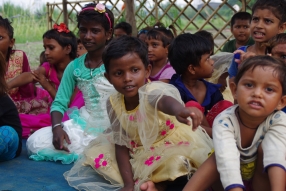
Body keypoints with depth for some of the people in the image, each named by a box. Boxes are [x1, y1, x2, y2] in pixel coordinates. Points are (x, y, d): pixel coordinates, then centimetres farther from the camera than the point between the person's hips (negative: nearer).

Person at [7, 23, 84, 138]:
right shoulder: (49, 67, 1)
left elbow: (67, 103, -17)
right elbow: (28, 76, -22)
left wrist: (47, 85, -22)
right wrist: (6, 86, -40)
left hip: (70, 116, -5)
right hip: (53, 114, 5)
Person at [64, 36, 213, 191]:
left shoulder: (152, 91, -31)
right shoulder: (114, 104, -16)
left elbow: (165, 101, -58)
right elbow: (121, 144, -11)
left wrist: (180, 110, -82)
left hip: (173, 143, -6)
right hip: (141, 150, 6)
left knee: (176, 161, -36)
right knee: (97, 154, -5)